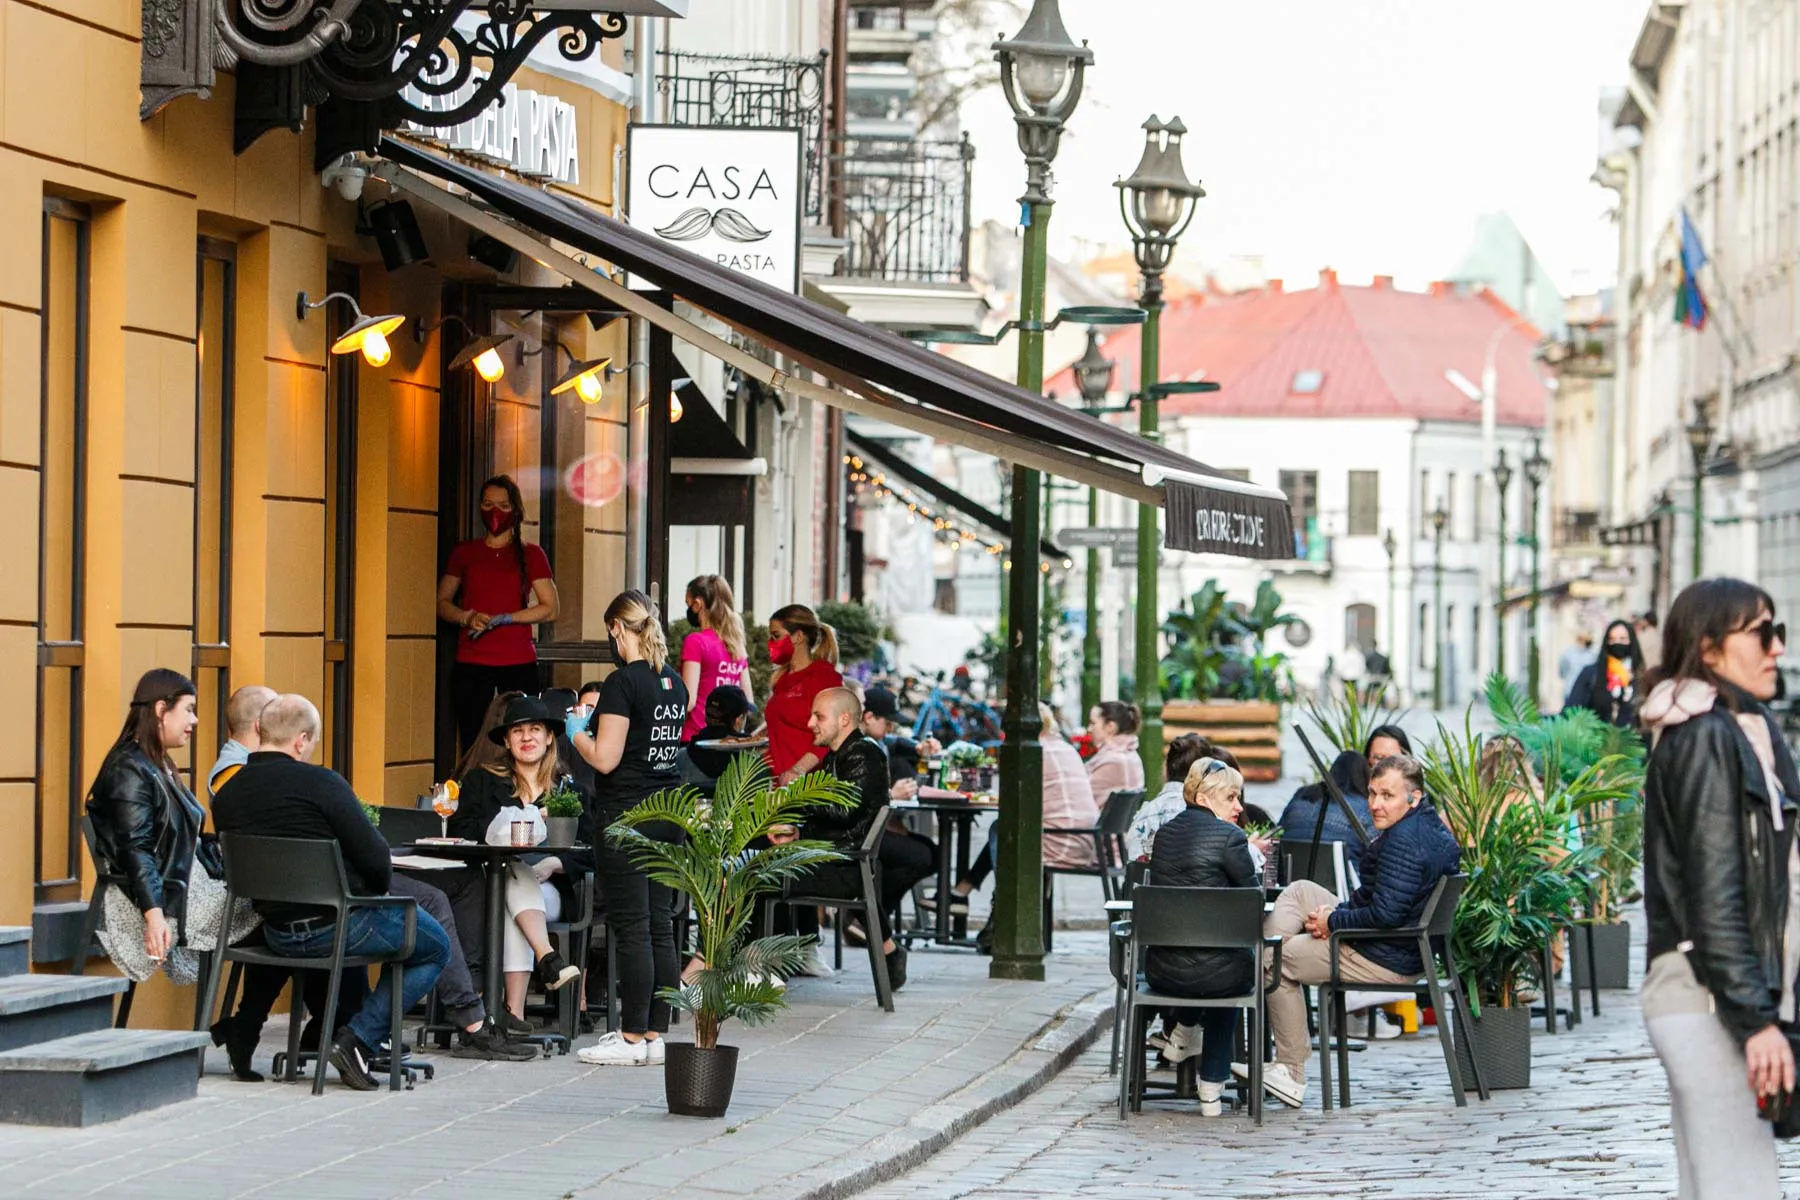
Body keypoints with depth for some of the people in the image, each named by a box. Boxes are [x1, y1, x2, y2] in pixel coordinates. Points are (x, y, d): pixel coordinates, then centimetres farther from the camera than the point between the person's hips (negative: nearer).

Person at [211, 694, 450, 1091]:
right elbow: (376, 859, -18)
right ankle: (358, 1040, 0)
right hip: (336, 928, -7)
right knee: (436, 947, 15)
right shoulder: (321, 783, -17)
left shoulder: (226, 795, 1)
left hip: (277, 935, 7)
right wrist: (378, 890, 5)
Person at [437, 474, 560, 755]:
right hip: (471, 665, 1)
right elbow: (442, 602, 15)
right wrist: (468, 617, -7)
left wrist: (504, 619, -11)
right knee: (473, 746, -7)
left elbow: (551, 608, 2)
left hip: (519, 664, -1)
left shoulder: (530, 554, 9)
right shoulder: (464, 553, 14)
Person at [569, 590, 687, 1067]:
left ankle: (633, 1038, -2)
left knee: (632, 928, -4)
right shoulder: (674, 682, 10)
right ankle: (656, 1035, 12)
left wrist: (577, 733, 3)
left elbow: (605, 758, -16)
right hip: (667, 813, 8)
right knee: (659, 926, 9)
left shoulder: (623, 682, -13)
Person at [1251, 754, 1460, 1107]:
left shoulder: (1403, 841, -25)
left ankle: (1291, 1071, 13)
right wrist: (1338, 910, 1)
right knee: (1299, 891, 18)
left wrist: (1333, 921, -15)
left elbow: (1384, 914, -30)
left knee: (1280, 958, 6)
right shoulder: (1430, 826, 8)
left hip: (1385, 962, -11)